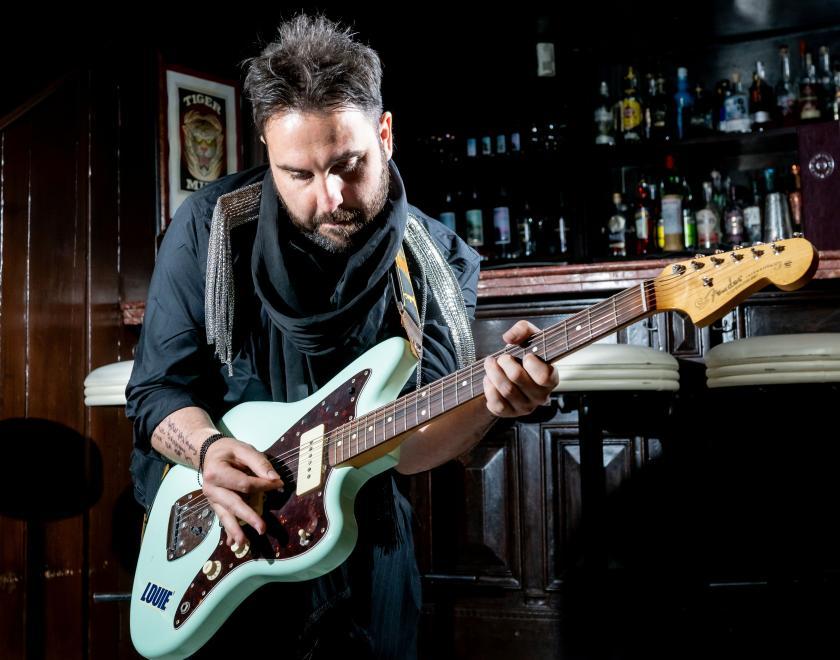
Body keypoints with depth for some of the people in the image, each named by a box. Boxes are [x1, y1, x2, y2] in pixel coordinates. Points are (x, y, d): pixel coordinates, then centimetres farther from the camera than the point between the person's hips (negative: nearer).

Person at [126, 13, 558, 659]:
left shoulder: (438, 264, -11)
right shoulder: (212, 225, -12)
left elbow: (404, 444, -15)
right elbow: (156, 388, -7)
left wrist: (485, 400, -35)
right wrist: (208, 448, -28)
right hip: (211, 535, 0)